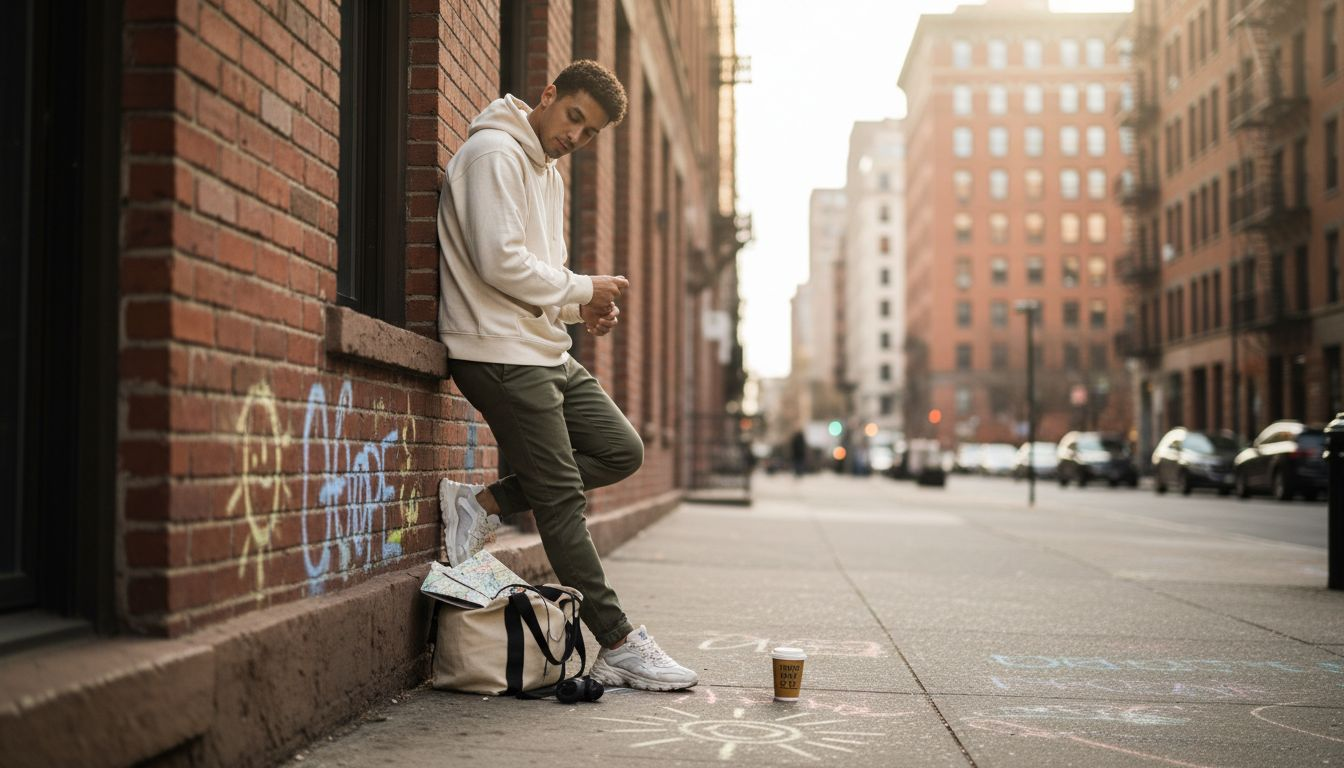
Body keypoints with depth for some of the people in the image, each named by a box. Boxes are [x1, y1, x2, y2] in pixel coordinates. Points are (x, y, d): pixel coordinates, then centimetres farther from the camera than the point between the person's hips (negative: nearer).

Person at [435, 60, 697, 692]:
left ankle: (486, 503, 6)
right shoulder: (495, 153, -12)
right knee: (561, 498, -5)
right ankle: (618, 646, 2)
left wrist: (580, 309, 3)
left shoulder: (548, 175, 19)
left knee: (622, 452, 8)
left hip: (545, 352, 10)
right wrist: (582, 291, -10)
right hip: (500, 353, -10)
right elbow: (499, 262, -22)